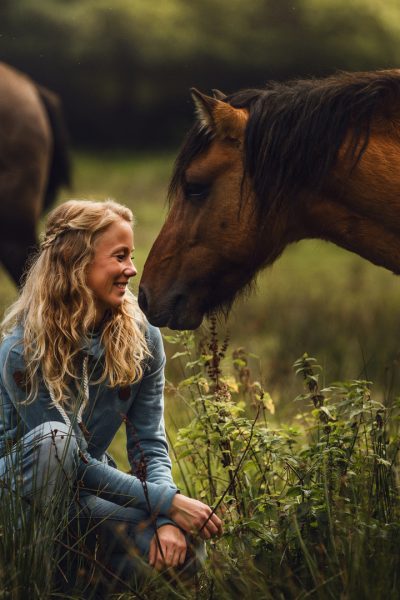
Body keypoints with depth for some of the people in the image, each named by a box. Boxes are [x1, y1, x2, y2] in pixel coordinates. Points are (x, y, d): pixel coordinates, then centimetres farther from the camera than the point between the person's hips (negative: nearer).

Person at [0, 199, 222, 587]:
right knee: (55, 438, -38)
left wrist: (167, 521, -25)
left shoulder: (141, 338, -6)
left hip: (91, 489, 4)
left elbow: (150, 446, -6)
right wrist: (168, 502, -26)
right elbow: (67, 456, -23)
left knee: (177, 548, -24)